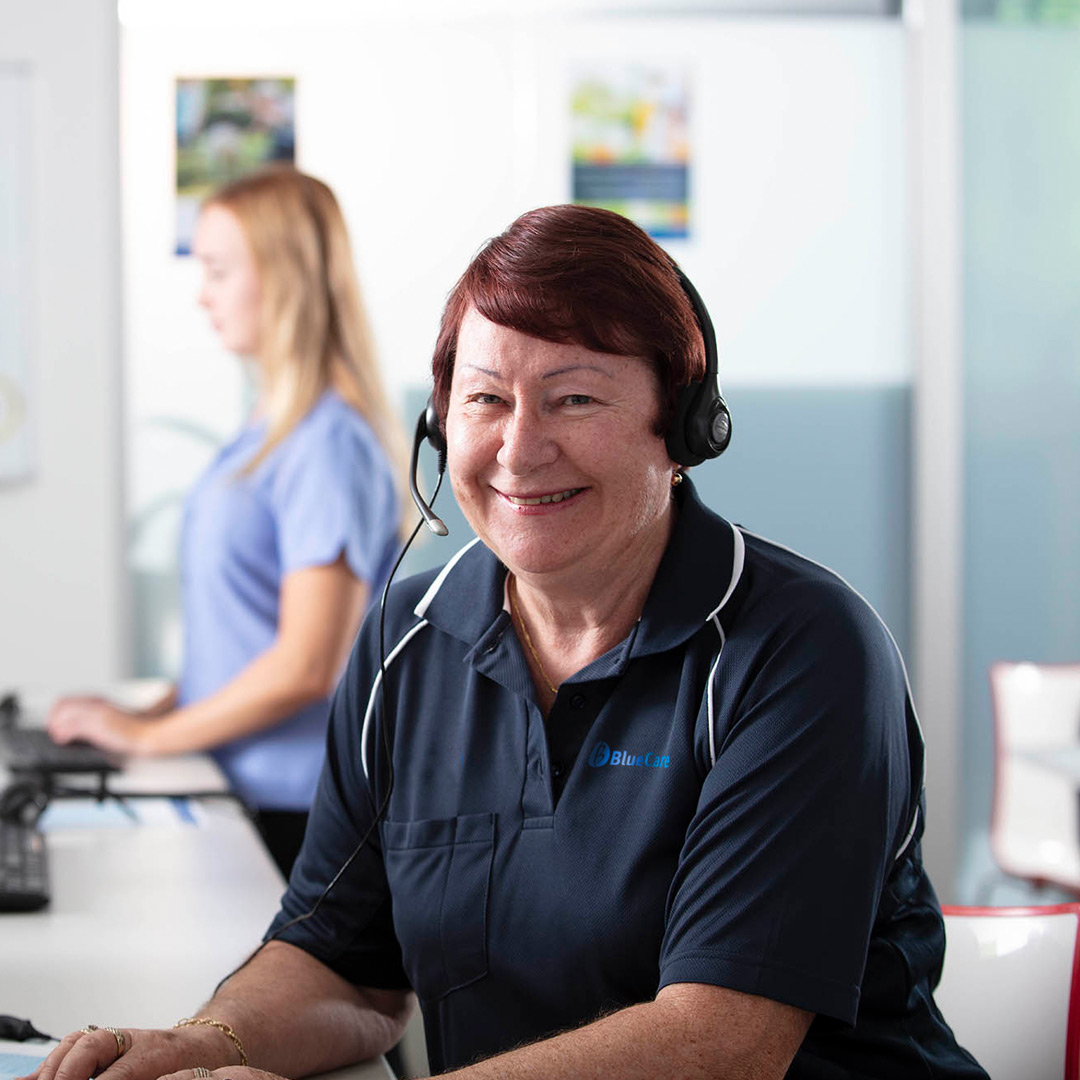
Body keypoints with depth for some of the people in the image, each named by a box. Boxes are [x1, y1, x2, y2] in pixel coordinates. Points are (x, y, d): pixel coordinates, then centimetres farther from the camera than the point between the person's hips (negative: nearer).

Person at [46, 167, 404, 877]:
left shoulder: (330, 444, -17)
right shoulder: (274, 428, 11)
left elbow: (304, 666, -21)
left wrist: (148, 734, -13)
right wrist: (161, 707, 7)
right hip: (236, 790, 8)